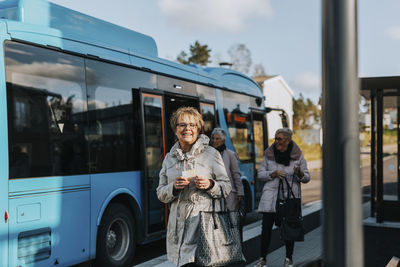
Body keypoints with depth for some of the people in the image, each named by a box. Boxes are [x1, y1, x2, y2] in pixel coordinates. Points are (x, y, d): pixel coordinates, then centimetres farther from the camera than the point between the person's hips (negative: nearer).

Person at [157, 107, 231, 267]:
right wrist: (174, 187, -6)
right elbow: (161, 194, 14)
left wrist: (210, 185, -12)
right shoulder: (170, 158, 13)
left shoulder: (211, 154, 4)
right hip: (178, 222, 3)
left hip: (204, 221, -3)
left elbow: (227, 187, 7)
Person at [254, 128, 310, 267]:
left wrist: (300, 174, -17)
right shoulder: (269, 154, 5)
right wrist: (273, 174, -11)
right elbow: (260, 174, 7)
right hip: (271, 194, 1)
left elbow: (306, 177, 6)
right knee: (266, 227, -2)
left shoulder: (298, 156, 3)